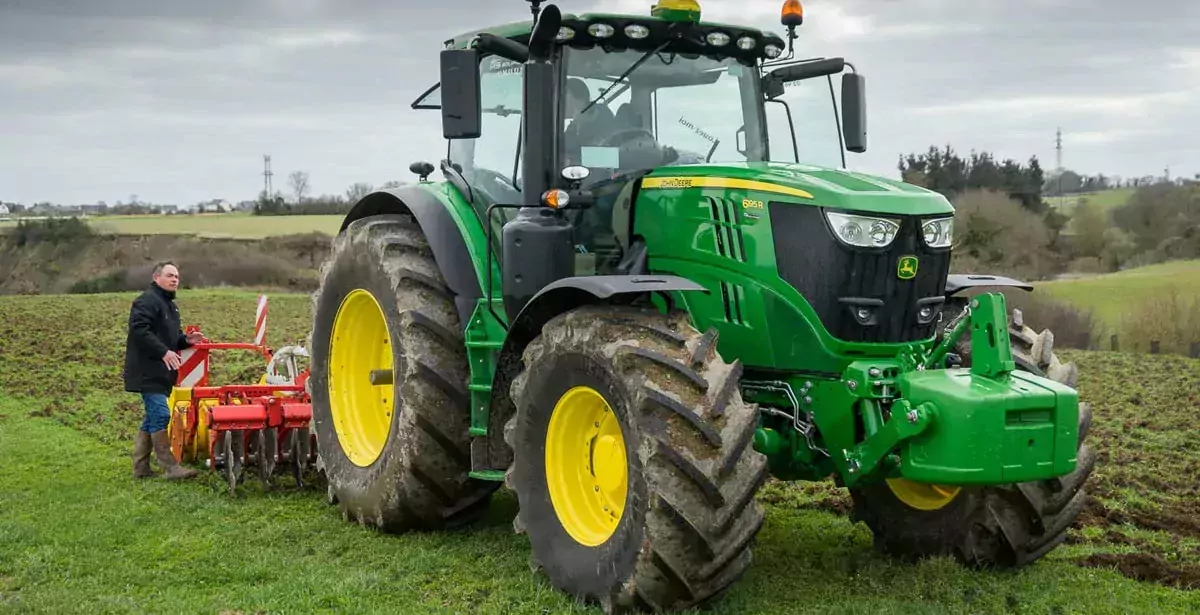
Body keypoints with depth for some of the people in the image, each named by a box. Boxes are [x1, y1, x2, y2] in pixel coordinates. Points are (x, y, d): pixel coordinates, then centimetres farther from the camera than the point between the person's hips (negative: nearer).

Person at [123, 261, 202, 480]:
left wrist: (185, 340, 6)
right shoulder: (147, 301, -11)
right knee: (160, 415, -13)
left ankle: (141, 468, 17)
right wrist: (163, 351, -27)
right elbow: (139, 330, -23)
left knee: (152, 418, 12)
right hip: (147, 371, -11)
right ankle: (170, 467, -12)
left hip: (160, 372, 11)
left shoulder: (169, 305, 22)